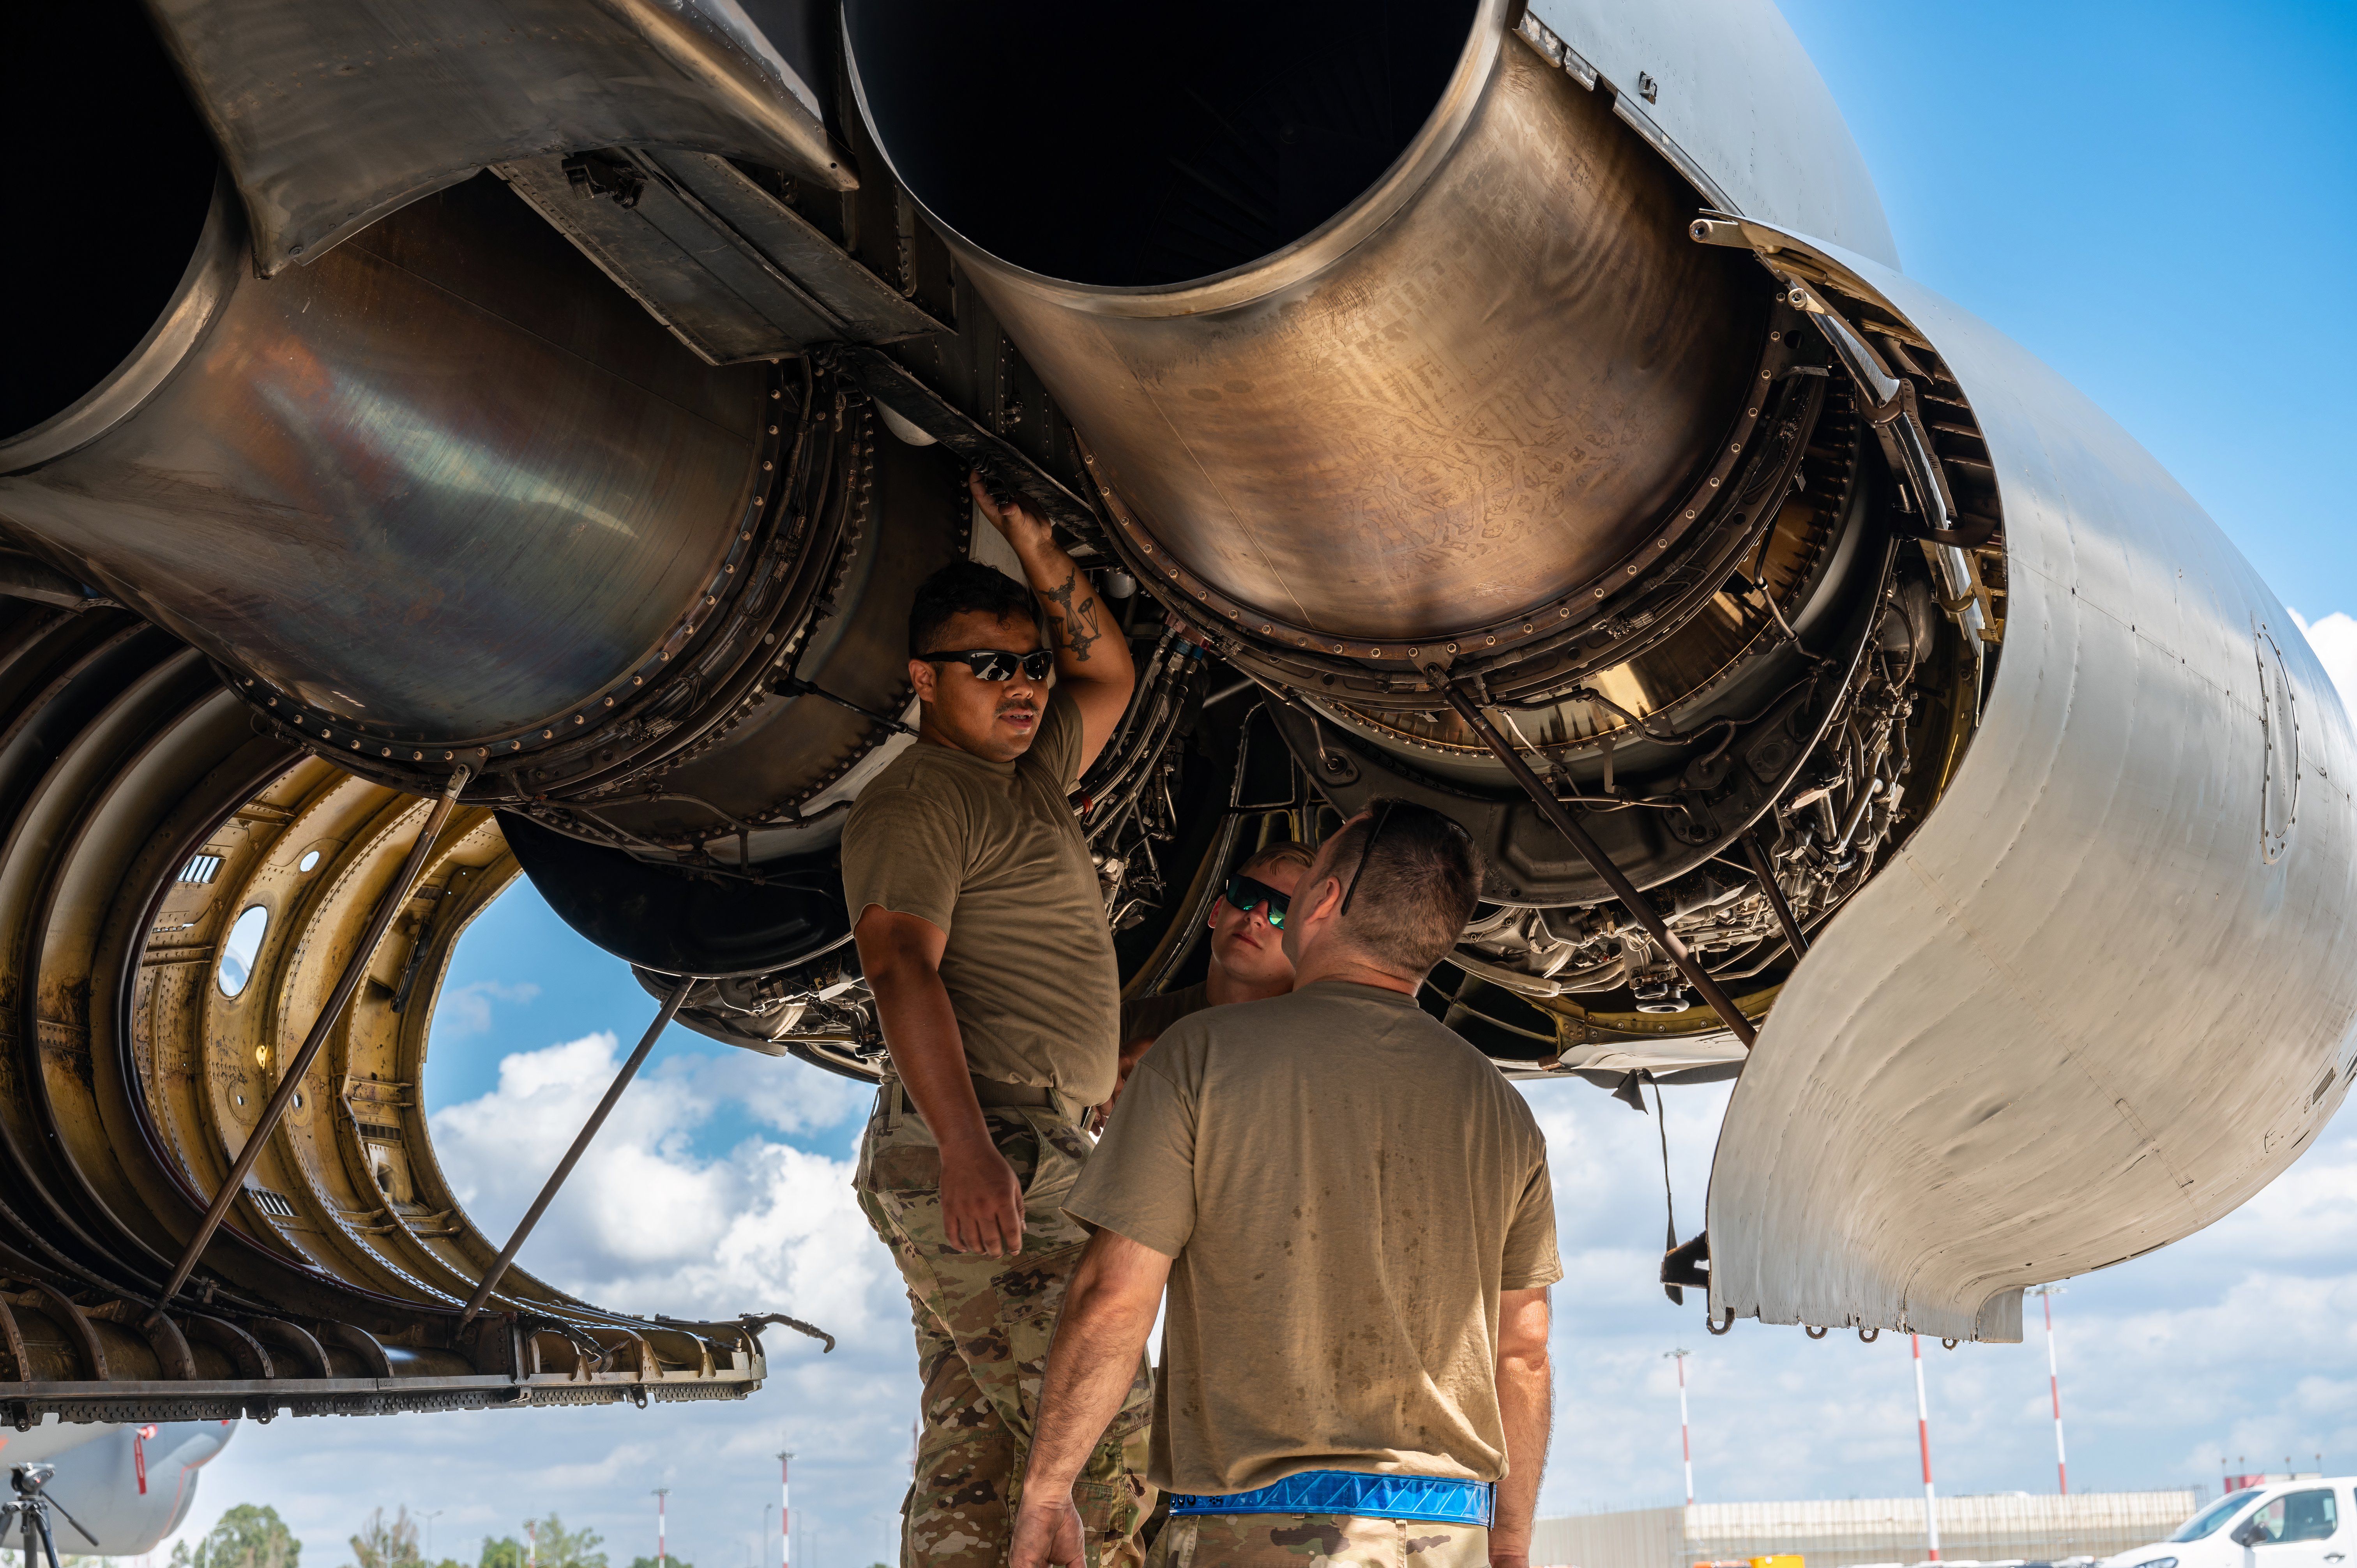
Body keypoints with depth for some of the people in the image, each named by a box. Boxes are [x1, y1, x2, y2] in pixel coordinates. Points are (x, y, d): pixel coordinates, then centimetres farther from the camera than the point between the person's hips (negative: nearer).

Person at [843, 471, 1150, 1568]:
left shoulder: (1028, 779, 24)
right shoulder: (916, 800, -5)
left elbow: (1108, 673, 36)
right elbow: (899, 965, -18)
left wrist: (1028, 540, 24)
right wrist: (966, 1148, -29)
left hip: (1013, 1156, 10)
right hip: (986, 1145, -10)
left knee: (969, 1456, 3)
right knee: (1099, 1425, -18)